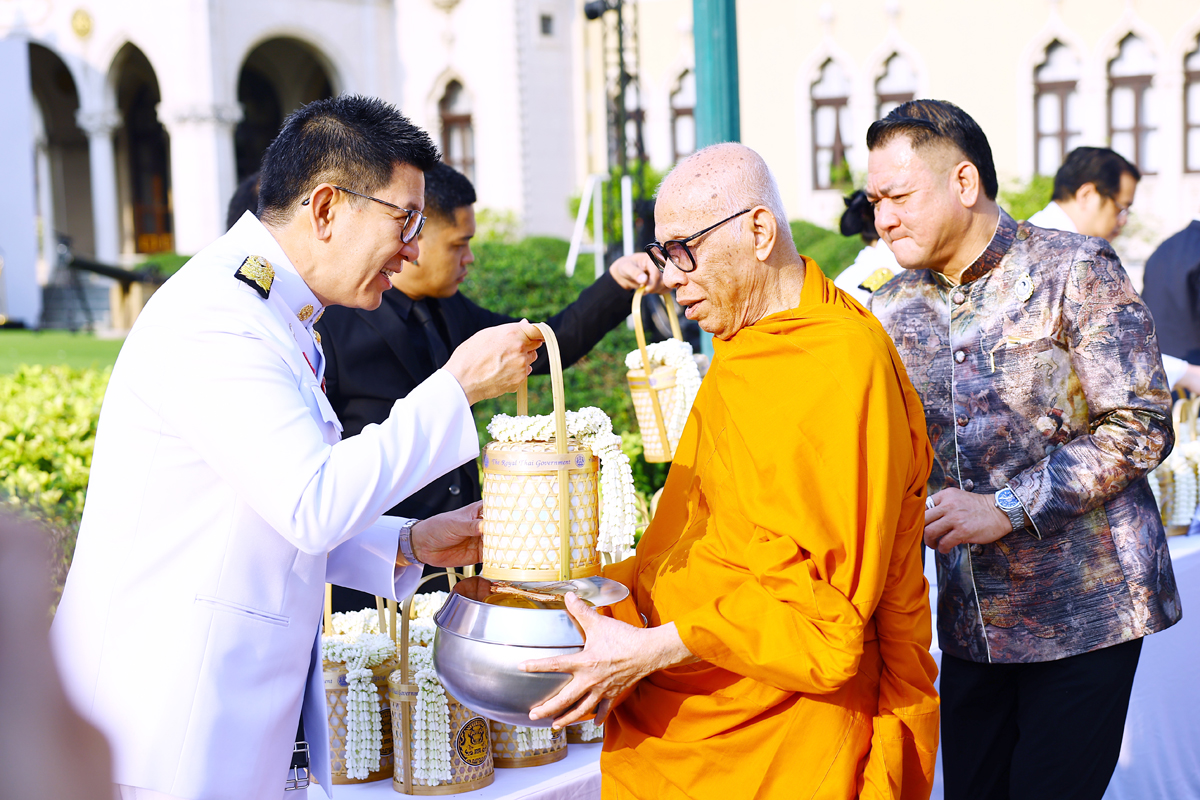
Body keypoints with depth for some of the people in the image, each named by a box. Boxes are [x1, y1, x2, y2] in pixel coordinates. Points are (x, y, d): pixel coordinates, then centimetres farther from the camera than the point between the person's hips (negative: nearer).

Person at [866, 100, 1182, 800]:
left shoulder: (1073, 272, -8)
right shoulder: (894, 309, 8)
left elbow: (1141, 427, -13)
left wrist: (1009, 507, -19)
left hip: (1081, 608, -5)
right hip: (972, 619, 5)